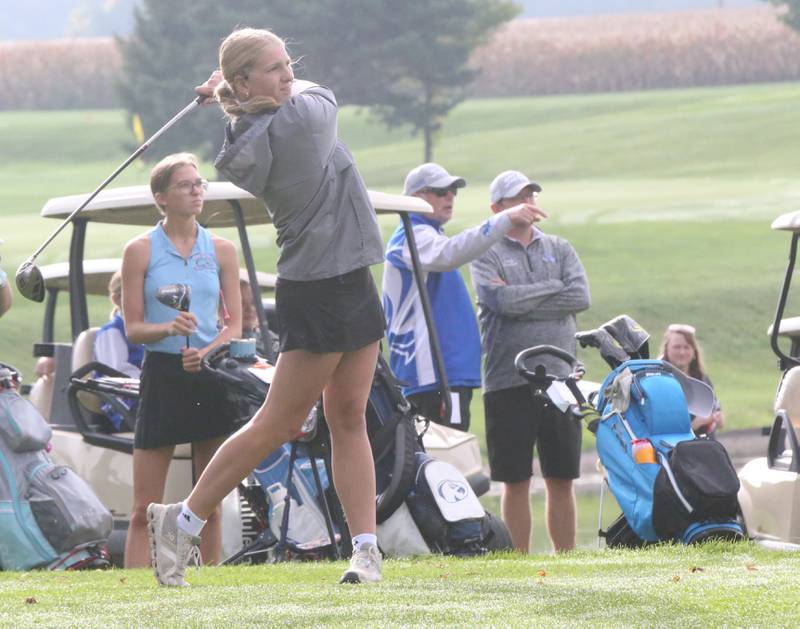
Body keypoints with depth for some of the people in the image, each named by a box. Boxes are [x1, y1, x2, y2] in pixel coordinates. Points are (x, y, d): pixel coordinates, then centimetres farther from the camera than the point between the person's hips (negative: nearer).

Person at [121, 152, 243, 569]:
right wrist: (168, 328, -20)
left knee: (211, 504, 5)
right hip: (162, 375, -2)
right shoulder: (140, 250, 1)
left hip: (211, 376, 3)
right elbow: (133, 328, -1)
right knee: (145, 508, -5)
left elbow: (235, 324, 7)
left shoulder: (221, 250, 8)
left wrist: (207, 352, -13)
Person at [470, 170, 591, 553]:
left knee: (561, 478, 5)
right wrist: (554, 287, -4)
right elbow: (502, 300, -14)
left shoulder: (559, 249, 15)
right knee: (516, 480, 0)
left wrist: (522, 300, -8)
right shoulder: (486, 254, 4)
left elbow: (580, 298, -2)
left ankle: (565, 557, 10)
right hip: (508, 380, -3)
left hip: (559, 376, 3)